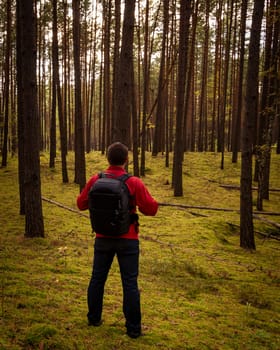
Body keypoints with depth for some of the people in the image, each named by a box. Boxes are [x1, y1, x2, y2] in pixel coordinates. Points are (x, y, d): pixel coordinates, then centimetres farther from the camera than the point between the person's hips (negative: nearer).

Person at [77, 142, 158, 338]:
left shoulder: (95, 180, -5)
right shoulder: (134, 183, -14)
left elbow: (81, 204, 6)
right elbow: (152, 209, -10)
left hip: (103, 239, 3)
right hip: (127, 240, -3)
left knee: (97, 278, 18)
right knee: (130, 283, 5)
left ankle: (94, 318, 31)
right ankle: (133, 328, 12)